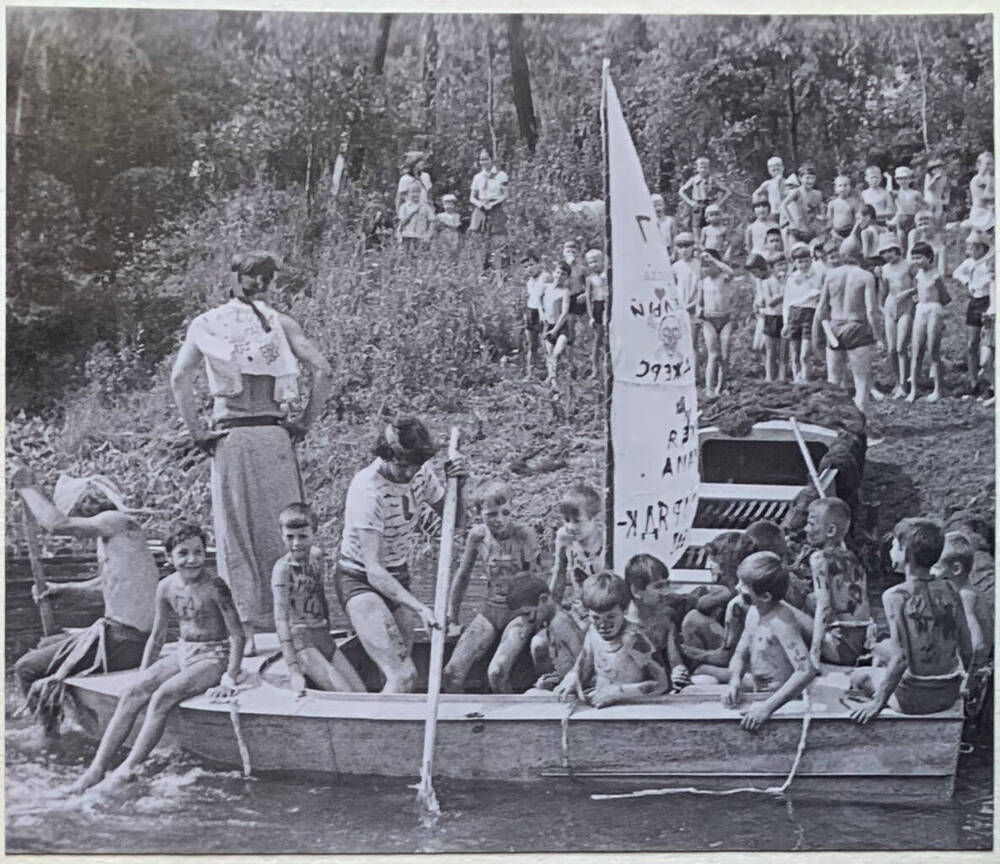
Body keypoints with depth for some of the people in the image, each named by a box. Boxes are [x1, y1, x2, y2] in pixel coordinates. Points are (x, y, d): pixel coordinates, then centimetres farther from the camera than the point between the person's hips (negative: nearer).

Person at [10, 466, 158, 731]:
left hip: (120, 642, -10)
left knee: (26, 669, -2)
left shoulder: (120, 522, -14)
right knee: (45, 647, 29)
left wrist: (27, 487, -12)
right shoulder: (108, 534, 15)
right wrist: (60, 590, 16)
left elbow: (57, 524, -25)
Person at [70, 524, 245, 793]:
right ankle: (97, 768, -15)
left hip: (213, 657, -6)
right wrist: (143, 675, 11)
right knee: (132, 694, -14)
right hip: (182, 653, 6)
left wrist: (230, 677, -20)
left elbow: (237, 635, -14)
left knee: (162, 696, -28)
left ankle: (130, 768, -24)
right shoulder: (167, 588, 2)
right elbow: (157, 636, 14)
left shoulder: (214, 587, -16)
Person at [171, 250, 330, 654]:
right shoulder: (281, 323, 6)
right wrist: (304, 424, 3)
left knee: (236, 536, 5)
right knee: (283, 533, 7)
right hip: (274, 435, 0)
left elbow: (180, 378, -7)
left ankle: (247, 630, 2)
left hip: (229, 437, 0)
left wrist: (197, 433, -1)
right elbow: (322, 370, -4)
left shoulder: (206, 324, 5)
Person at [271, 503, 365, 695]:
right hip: (300, 639, -7)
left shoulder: (316, 556, 7)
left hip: (324, 637, 7)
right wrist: (294, 671, -25)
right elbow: (281, 619, -19)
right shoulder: (283, 567, -13)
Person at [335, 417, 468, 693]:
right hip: (359, 580, -7)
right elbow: (373, 570, -31)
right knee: (404, 676, -21)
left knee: (399, 672, 6)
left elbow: (454, 520, 7)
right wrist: (420, 608, -41)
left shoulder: (421, 472, -7)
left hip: (398, 576, 7)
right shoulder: (368, 489, -27)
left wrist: (457, 486, -13)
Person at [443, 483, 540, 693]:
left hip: (520, 612, -4)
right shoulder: (478, 534, -1)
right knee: (452, 672, -13)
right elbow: (463, 574, 13)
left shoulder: (524, 536, -13)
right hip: (489, 610, 4)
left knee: (497, 672, -26)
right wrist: (451, 613, 18)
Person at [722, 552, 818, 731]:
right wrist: (734, 683, -15)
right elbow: (739, 656, 8)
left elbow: (805, 671, -34)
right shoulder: (754, 612, -1)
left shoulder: (780, 620, -26)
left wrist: (768, 707, -39)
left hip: (779, 698, -8)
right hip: (757, 689, 8)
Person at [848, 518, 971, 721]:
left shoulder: (896, 596, -20)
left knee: (858, 677, 23)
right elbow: (966, 645, 1)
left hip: (914, 700, -5)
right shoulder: (949, 590, -4)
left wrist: (877, 703, -14)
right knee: (881, 648, 29)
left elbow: (901, 659, -23)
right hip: (950, 694, 5)